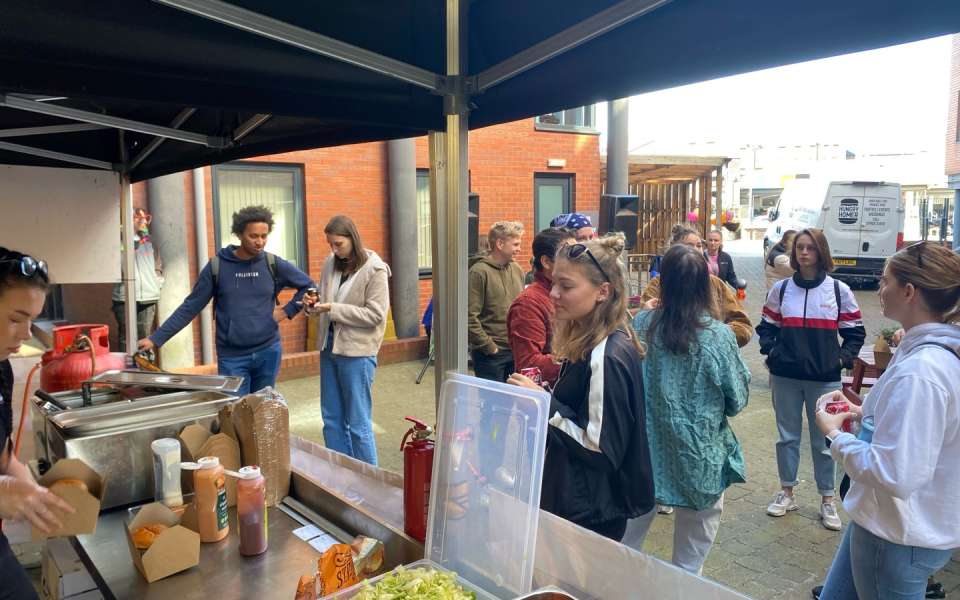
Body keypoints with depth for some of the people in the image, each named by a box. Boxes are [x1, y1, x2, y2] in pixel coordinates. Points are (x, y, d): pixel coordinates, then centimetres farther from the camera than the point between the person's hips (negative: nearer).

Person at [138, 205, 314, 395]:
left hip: (268, 352, 1)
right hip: (232, 357, -1)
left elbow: (308, 286, 8)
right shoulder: (217, 266, -4)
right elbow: (190, 307, -1)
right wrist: (156, 339, -4)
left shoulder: (273, 264, -2)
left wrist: (288, 311, -2)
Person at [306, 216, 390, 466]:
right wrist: (313, 305, -8)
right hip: (329, 347, 6)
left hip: (357, 352, -6)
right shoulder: (330, 263, 5)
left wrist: (334, 309, -19)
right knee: (331, 419, 14)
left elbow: (376, 315, -15)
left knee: (358, 422, 3)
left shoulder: (374, 269, -12)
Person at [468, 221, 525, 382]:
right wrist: (489, 347, -15)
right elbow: (470, 317, -17)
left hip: (516, 351, 6)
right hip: (490, 354, -6)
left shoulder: (517, 270, 9)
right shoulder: (479, 272, -12)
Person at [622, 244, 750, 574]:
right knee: (690, 559, 17)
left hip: (646, 449, 2)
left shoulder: (642, 325, -10)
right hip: (699, 458, -2)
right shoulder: (718, 335, -15)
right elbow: (737, 401, -5)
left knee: (629, 538, 21)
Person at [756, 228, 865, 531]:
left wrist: (843, 358, -6)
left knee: (824, 440, 8)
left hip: (824, 378, -1)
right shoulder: (781, 289, 3)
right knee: (787, 436, 12)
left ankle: (827, 501, 22)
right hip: (785, 375, 2)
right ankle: (787, 493, 26)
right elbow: (767, 327, 10)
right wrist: (770, 351, -3)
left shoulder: (839, 290, -1)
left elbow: (855, 332, 5)